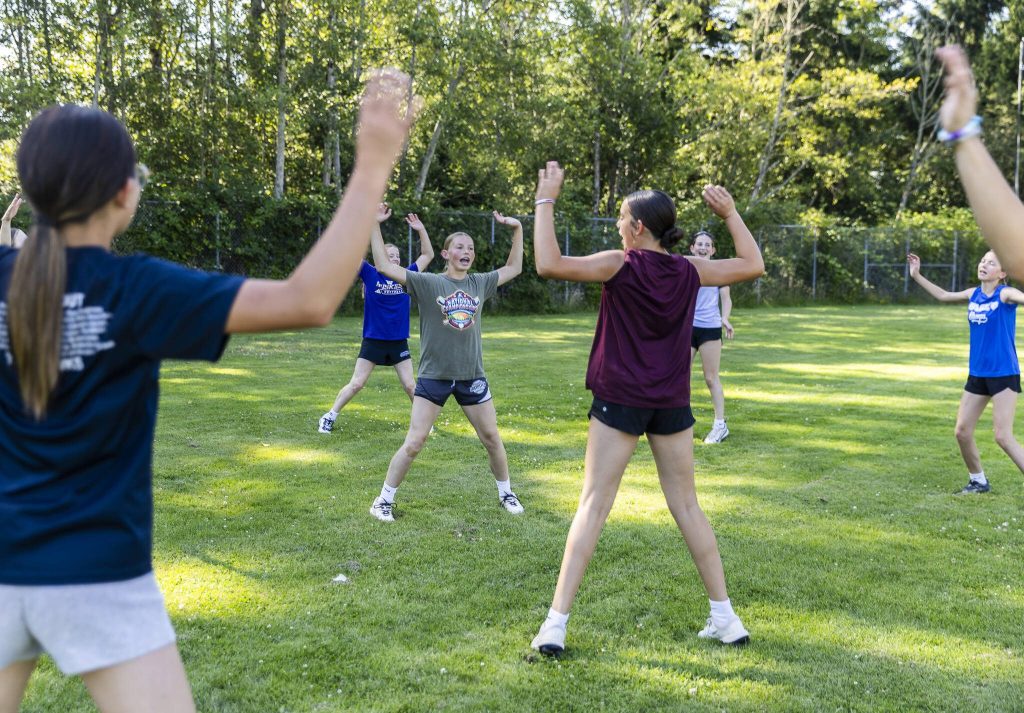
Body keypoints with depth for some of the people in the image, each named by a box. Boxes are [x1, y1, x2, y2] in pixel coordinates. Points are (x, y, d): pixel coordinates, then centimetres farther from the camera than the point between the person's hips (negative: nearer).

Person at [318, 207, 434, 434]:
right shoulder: (370, 275, -8)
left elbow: (428, 255, 6)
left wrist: (420, 230, -6)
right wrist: (374, 223, -30)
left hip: (399, 342, 2)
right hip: (373, 340, -2)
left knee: (410, 385, 4)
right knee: (356, 384, 1)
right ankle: (329, 417, 14)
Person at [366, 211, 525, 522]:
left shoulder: (480, 283, 5)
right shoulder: (428, 283, -7)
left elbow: (513, 268, 19)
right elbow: (384, 266, -12)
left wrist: (517, 230, 12)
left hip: (472, 377, 4)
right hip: (434, 376, -4)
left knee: (492, 439, 11)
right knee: (414, 443, -5)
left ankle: (506, 493, 31)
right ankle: (384, 500, 9)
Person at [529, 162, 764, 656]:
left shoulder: (620, 266, -11)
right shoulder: (689, 272, 1)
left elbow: (548, 264, -19)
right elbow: (753, 265, 14)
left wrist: (545, 201, -11)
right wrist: (730, 214, 19)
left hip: (619, 402, -4)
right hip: (672, 406, 4)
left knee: (592, 506, -1)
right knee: (687, 507, 14)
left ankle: (556, 623, -4)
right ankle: (725, 618, 19)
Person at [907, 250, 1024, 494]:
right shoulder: (973, 294, 7)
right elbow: (943, 295, 25)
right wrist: (917, 276, 25)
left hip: (1004, 375, -7)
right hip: (977, 374, 7)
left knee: (1003, 436, -12)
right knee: (962, 432, 9)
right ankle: (978, 481, 27)